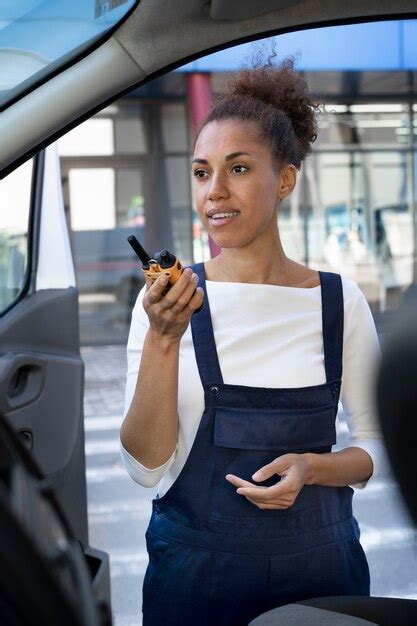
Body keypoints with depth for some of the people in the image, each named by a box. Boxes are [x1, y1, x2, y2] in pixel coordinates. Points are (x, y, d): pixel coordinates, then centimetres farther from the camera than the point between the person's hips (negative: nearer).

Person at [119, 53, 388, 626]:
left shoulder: (339, 302, -3)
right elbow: (147, 468, -11)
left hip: (319, 565, 1)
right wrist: (162, 340, -22)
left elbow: (377, 445, 5)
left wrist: (310, 467, -15)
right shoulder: (166, 301, -6)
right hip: (195, 570, -1)